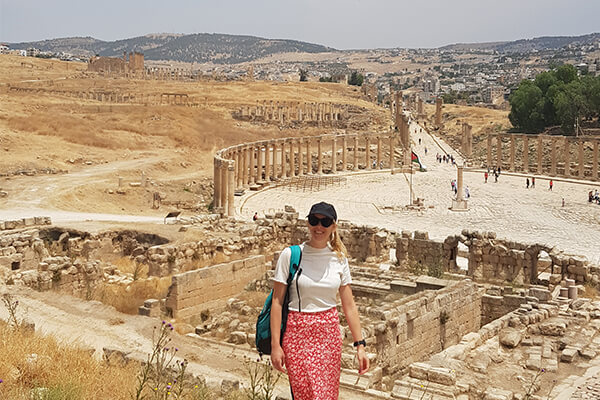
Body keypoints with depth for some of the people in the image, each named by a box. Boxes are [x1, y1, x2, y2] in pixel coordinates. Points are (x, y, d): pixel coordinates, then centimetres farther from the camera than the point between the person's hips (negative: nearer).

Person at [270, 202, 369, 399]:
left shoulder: (339, 258, 3)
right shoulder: (291, 255, -6)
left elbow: (349, 306, 5)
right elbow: (277, 301, -5)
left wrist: (360, 345, 1)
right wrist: (275, 345, -8)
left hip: (330, 333, 3)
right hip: (298, 333, -3)